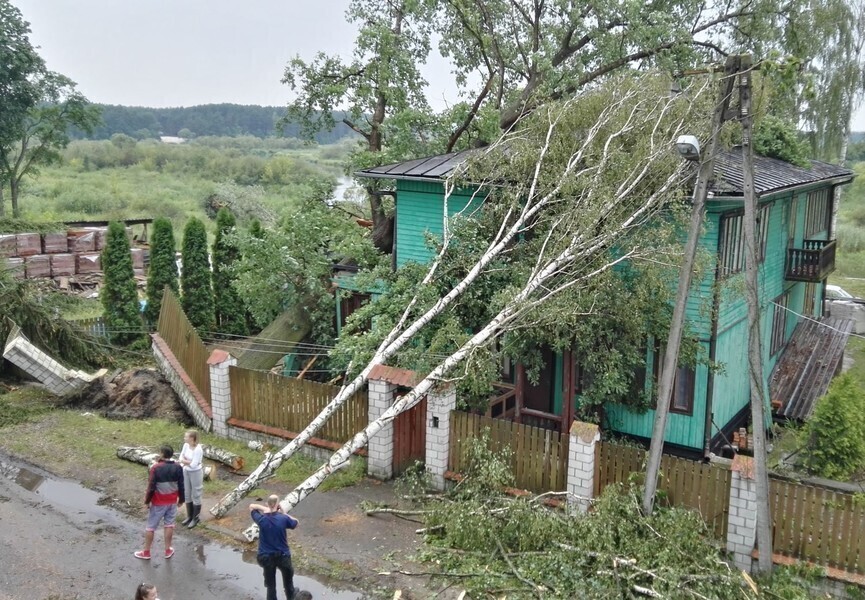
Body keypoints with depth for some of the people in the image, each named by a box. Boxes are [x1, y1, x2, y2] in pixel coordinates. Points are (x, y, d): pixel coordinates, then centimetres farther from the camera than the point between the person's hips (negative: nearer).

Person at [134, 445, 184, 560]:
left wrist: (147, 501, -2)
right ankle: (168, 550, 23)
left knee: (150, 526, 10)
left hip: (158, 502, -3)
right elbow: (181, 486, 0)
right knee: (169, 525, 15)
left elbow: (151, 487, -15)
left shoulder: (156, 468, -18)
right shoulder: (178, 467, -6)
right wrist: (181, 499, 13)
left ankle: (146, 552, 20)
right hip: (172, 502, 4)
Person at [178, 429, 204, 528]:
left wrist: (185, 461, -13)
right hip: (186, 472, 7)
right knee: (187, 495, 19)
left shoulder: (198, 449, -27)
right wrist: (188, 462, -19)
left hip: (195, 473, -7)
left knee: (196, 496, 7)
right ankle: (189, 516, 35)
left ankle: (195, 518, 21)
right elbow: (181, 457, 0)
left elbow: (193, 464, -27)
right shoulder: (186, 445, -6)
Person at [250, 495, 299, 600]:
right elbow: (295, 522, 4)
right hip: (283, 555, 0)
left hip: (266, 557, 0)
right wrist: (283, 513, -1)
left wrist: (265, 509, -10)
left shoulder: (261, 519, -15)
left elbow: (251, 506, 2)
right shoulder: (283, 518, -18)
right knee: (288, 578, 26)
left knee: (270, 585, 15)